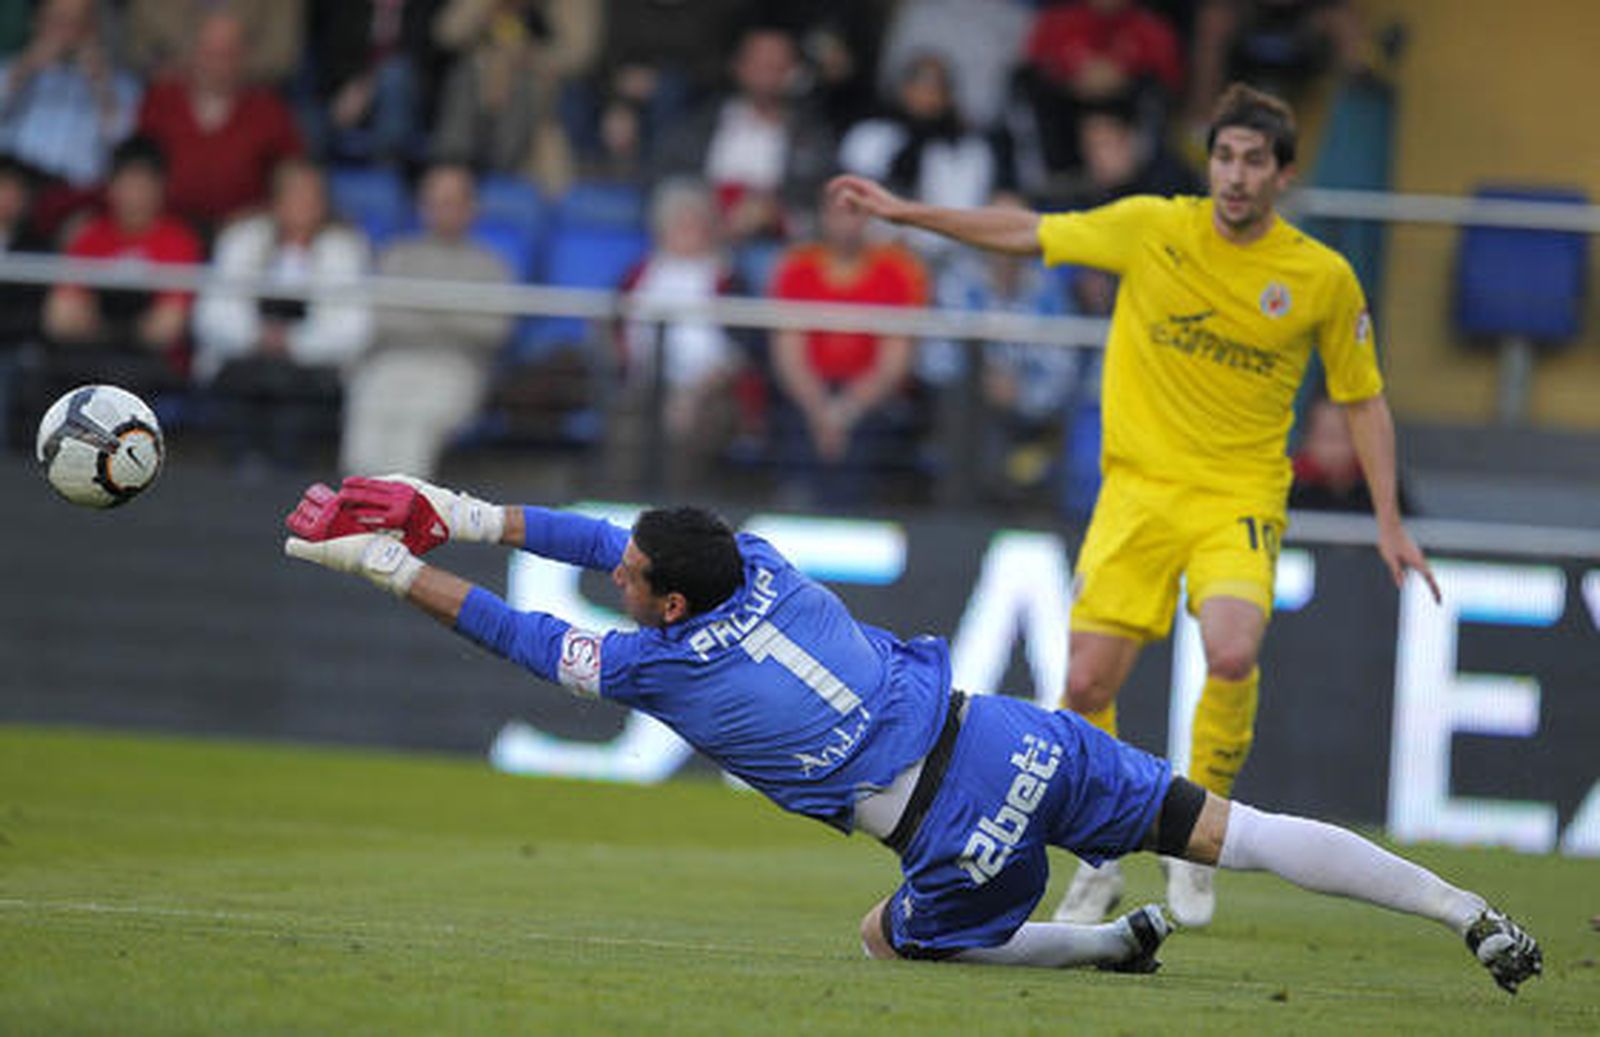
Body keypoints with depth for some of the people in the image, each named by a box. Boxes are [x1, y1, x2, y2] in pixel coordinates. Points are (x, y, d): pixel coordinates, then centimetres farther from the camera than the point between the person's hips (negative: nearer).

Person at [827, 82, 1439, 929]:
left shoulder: (1324, 278, -3)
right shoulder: (1151, 229, -2)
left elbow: (1362, 400, 8)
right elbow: (1027, 233, 9)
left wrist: (1389, 523, 4)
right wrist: (906, 213, 7)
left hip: (1240, 499, -2)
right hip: (1139, 487, 2)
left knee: (1232, 652, -27)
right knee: (1088, 684, -7)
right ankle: (1099, 862, 18)